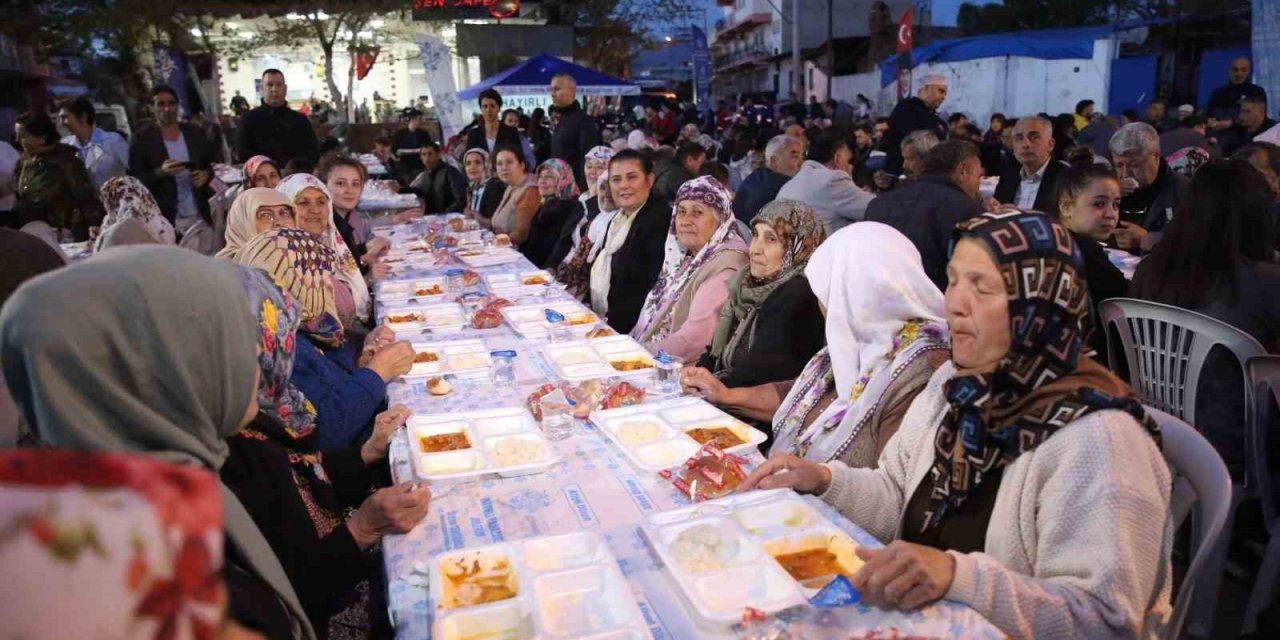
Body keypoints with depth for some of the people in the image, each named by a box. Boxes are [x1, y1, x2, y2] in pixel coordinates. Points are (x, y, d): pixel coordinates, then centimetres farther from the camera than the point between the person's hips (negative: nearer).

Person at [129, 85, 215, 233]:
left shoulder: (195, 133, 8)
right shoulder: (142, 139, -2)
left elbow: (210, 164, 17)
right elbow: (134, 180, -4)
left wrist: (206, 174, -6)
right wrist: (159, 172, -21)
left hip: (198, 215, 3)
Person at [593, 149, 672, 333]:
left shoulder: (661, 220, -17)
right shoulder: (618, 216, 11)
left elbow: (657, 290, -21)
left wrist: (610, 319, -21)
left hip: (625, 330, -8)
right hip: (598, 319, 8)